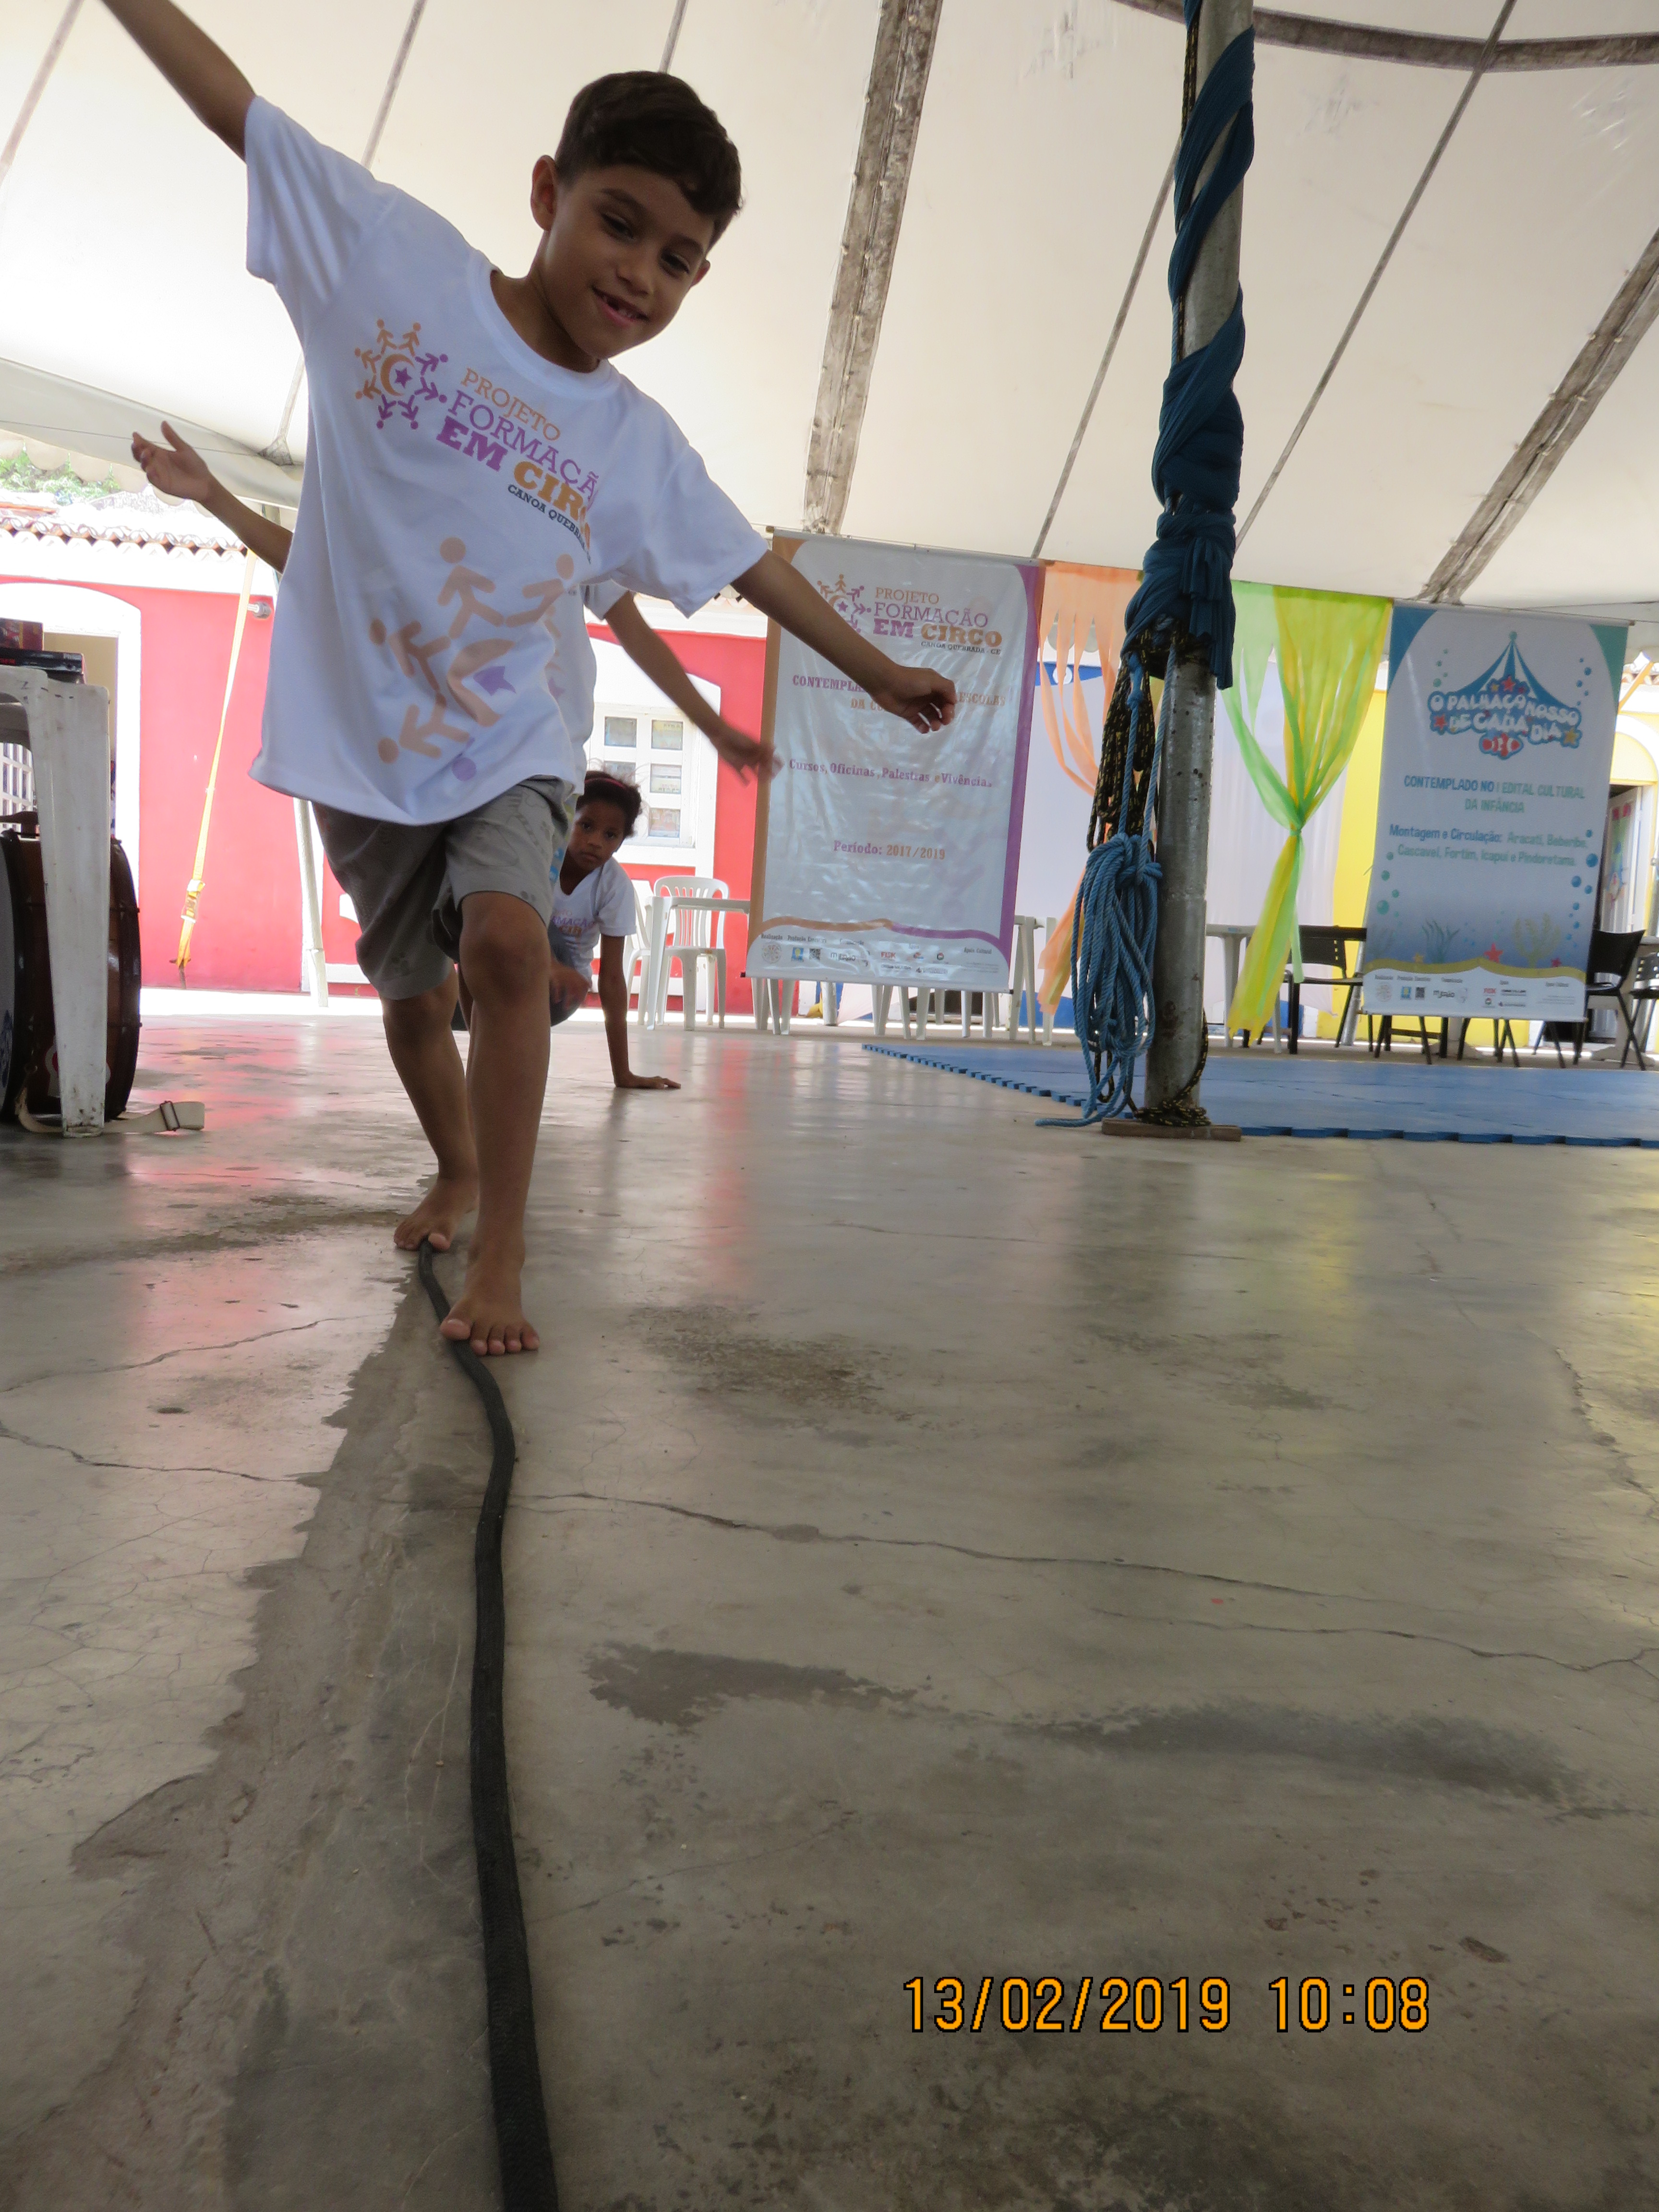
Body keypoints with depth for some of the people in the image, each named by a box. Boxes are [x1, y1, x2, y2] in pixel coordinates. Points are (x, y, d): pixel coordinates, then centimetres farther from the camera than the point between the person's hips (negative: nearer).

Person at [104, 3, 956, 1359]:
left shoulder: (637, 446, 2)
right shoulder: (395, 257, -3)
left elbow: (753, 568, 11)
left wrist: (879, 671, 17)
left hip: (510, 740, 0)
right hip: (363, 737, 0)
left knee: (505, 942, -25)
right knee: (412, 991, 11)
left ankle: (499, 1254, -17)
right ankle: (456, 1167, 40)